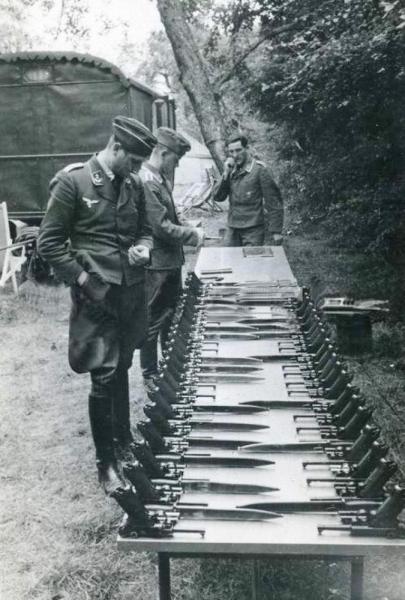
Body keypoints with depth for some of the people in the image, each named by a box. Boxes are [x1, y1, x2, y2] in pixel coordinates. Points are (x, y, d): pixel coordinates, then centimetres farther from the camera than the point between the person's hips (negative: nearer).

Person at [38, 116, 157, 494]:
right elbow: (49, 243, -10)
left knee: (121, 370, 17)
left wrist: (143, 248, -5)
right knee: (103, 378, -3)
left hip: (132, 293, 5)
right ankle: (106, 463, 13)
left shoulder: (133, 185, 6)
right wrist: (85, 281, -14)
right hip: (96, 297, -5)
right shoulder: (73, 181, -10)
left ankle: (124, 441, 34)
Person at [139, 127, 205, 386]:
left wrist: (188, 229, 6)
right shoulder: (146, 182, -21)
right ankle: (150, 374, 19)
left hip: (170, 261, 10)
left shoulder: (160, 178, 10)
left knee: (171, 316, 20)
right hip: (156, 265, -10)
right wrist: (193, 235, -11)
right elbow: (162, 228, -23)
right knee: (153, 321, 4)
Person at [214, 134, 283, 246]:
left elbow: (273, 201, -9)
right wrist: (226, 174, -7)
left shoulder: (259, 170, -8)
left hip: (253, 230, -5)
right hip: (232, 229, 6)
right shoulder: (232, 171, 10)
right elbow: (218, 197, 6)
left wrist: (275, 231, -13)